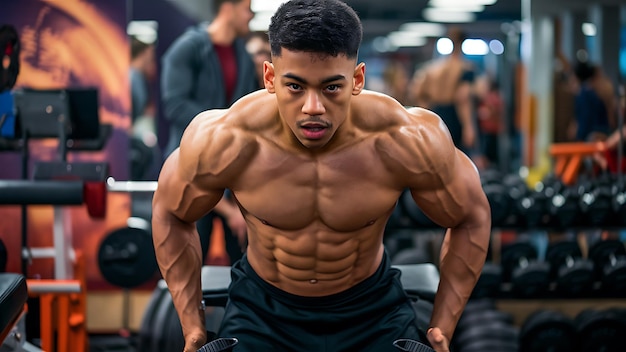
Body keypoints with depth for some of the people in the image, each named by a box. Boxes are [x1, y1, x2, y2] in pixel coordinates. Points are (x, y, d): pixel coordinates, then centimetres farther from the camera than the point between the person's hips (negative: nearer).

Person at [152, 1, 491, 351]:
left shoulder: (406, 140, -27)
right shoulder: (224, 140, -25)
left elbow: (471, 217, -8)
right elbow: (170, 213, -5)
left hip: (373, 309, 0)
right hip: (261, 309, 0)